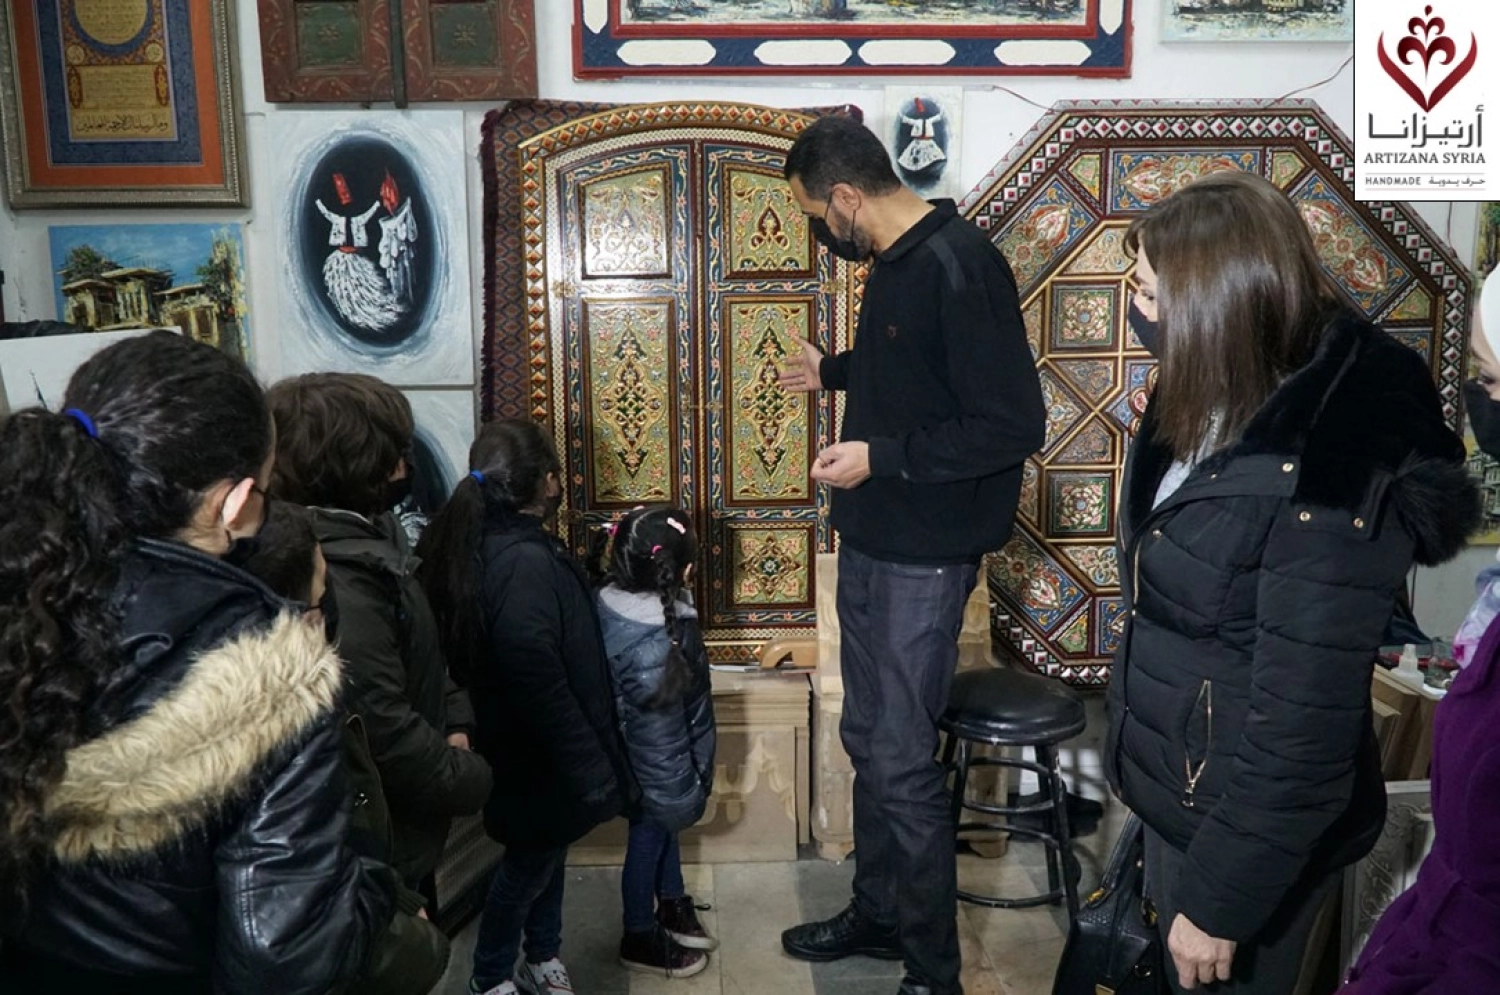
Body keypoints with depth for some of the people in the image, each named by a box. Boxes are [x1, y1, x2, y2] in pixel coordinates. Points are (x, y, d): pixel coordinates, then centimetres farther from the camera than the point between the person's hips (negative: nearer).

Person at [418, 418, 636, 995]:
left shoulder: (486, 542, 0)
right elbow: (540, 687, -30)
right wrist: (589, 767, -22)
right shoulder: (524, 563, -30)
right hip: (539, 756, -9)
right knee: (530, 862, 12)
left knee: (547, 852, 24)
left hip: (536, 749, 9)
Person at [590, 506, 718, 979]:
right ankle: (639, 938, 38)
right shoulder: (655, 648, -39)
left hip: (648, 760, 8)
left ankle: (671, 904, 50)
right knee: (651, 835, 15)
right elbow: (658, 737, -29)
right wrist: (682, 790, -15)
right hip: (653, 769, -8)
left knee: (662, 827, 27)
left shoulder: (611, 602, -14)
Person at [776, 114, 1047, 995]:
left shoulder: (960, 266, -20)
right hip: (871, 542, 9)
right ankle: (878, 912, 36)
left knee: (902, 761, -1)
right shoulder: (895, 261, 9)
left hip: (925, 557, -9)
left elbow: (1015, 424, -23)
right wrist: (834, 371, 34)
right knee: (868, 740, 18)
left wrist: (882, 458, -22)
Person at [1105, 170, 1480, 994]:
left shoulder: (1327, 489, -33)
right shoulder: (1231, 394, -7)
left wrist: (1220, 899, -18)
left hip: (1246, 817, -8)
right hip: (1178, 786, 8)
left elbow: (1299, 734, -27)